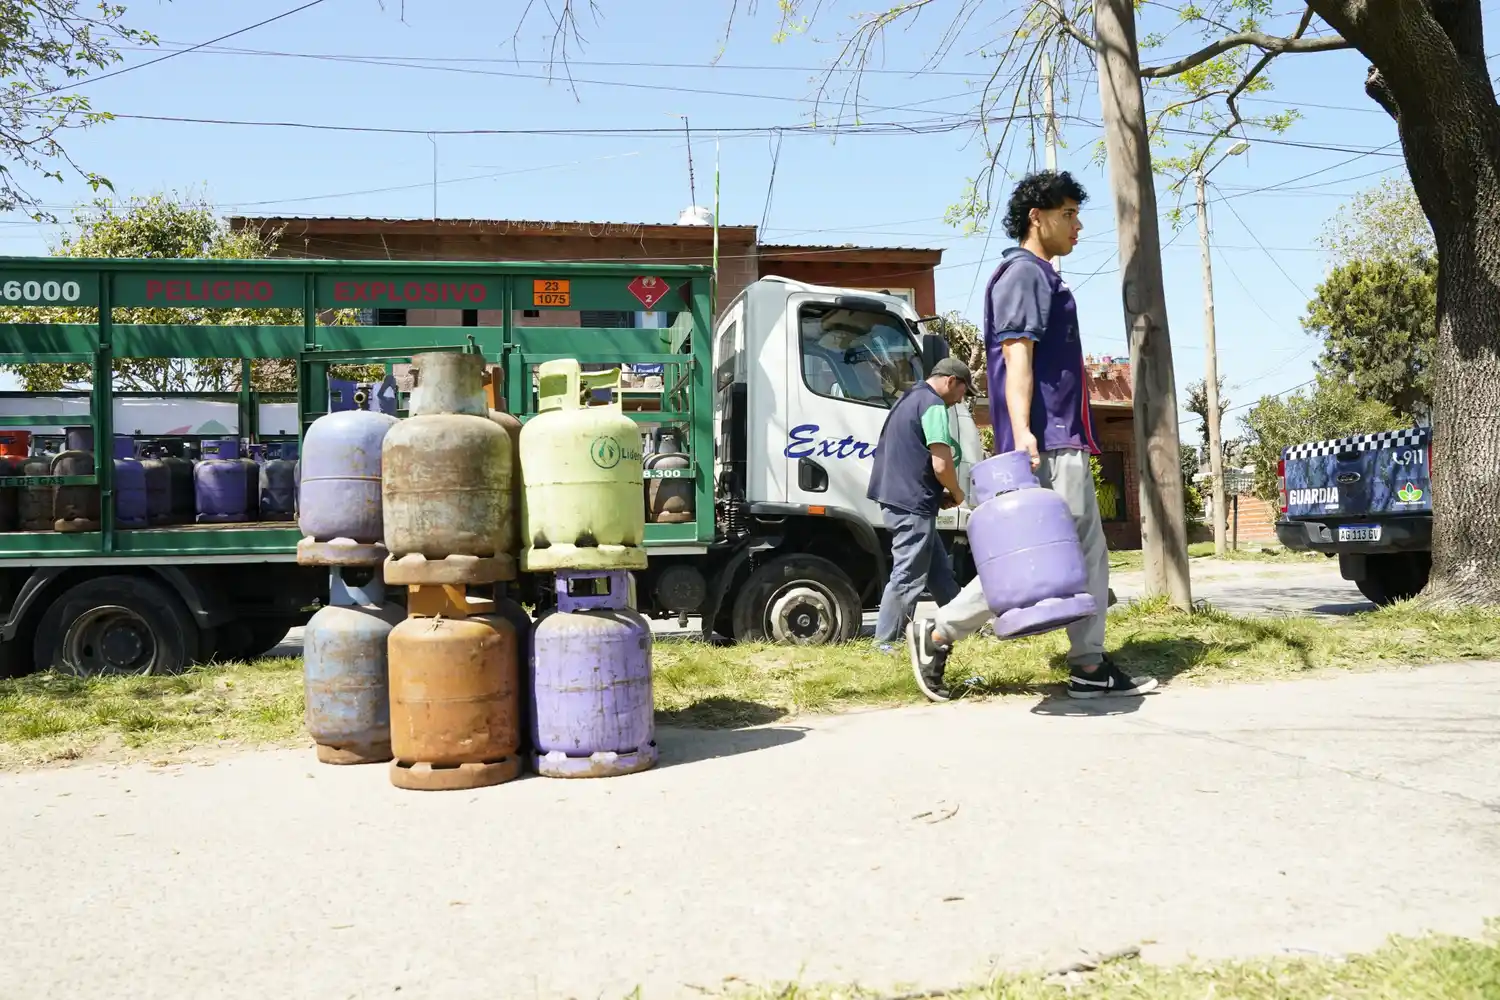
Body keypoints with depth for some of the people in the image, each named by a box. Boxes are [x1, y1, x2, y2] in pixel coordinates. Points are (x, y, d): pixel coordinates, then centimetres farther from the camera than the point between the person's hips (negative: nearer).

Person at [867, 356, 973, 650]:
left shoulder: (908, 399, 19)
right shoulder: (933, 405, -12)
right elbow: (942, 465, -20)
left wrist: (940, 492, 17)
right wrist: (956, 494, 1)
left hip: (899, 499, 10)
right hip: (912, 504, -10)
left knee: (939, 570, 16)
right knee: (908, 577, -4)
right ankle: (885, 644, 0)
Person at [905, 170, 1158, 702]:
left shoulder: (1043, 278, 24)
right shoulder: (1024, 273, -8)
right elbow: (1016, 356, -19)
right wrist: (1021, 431, -29)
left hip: (1064, 442, 11)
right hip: (1046, 441, -11)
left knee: (1087, 552, 9)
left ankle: (1089, 667, 12)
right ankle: (938, 632, -5)